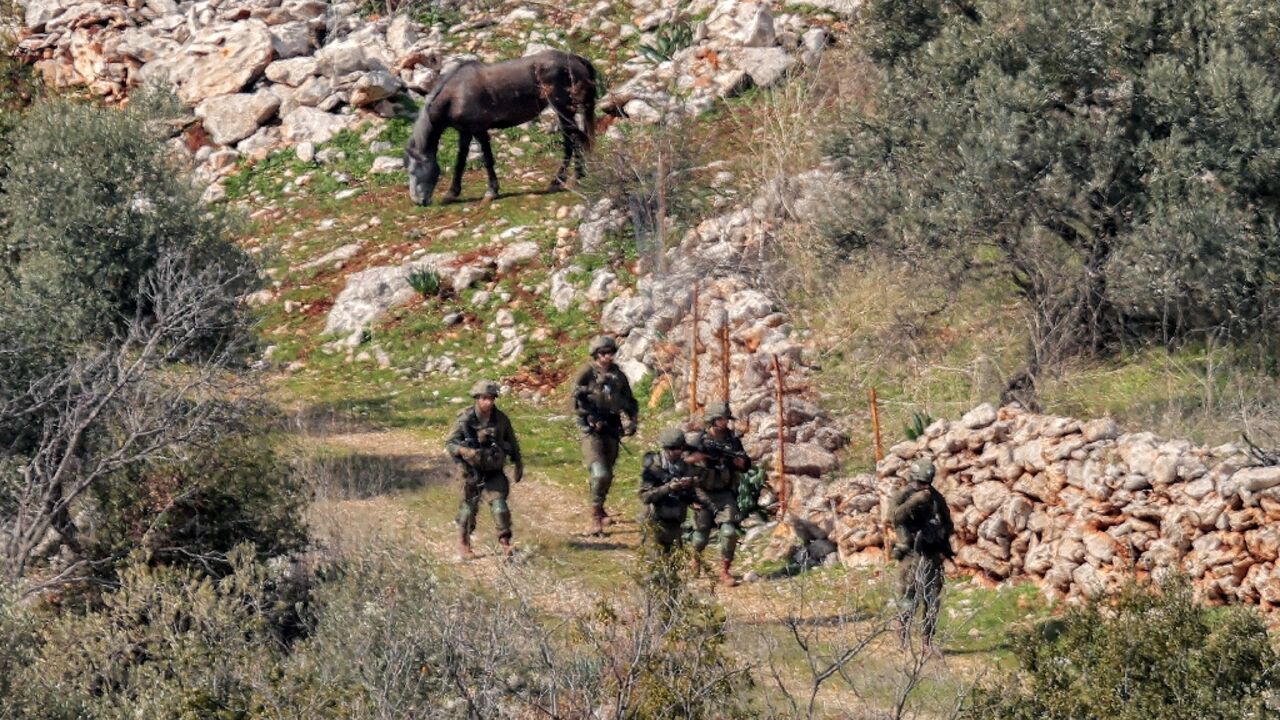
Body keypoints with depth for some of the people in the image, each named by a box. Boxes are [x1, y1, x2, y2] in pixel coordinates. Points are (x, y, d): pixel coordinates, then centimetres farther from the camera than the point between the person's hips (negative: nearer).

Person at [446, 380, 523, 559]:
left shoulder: (501, 419, -4)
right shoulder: (465, 419, -13)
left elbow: (512, 443, 10)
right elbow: (450, 443, -10)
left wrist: (518, 464, 14)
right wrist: (465, 451, -29)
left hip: (494, 472, 1)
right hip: (472, 472, -1)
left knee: (499, 505, -13)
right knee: (469, 507, 8)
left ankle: (505, 543, -6)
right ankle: (463, 544, 26)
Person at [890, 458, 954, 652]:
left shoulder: (936, 498, 10)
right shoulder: (902, 496, -2)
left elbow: (948, 524, 17)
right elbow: (896, 516, -21)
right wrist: (914, 501, -28)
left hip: (933, 555, 4)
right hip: (911, 554, -4)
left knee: (933, 600, 4)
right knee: (909, 599, -8)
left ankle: (928, 641, 11)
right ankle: (904, 641, -2)